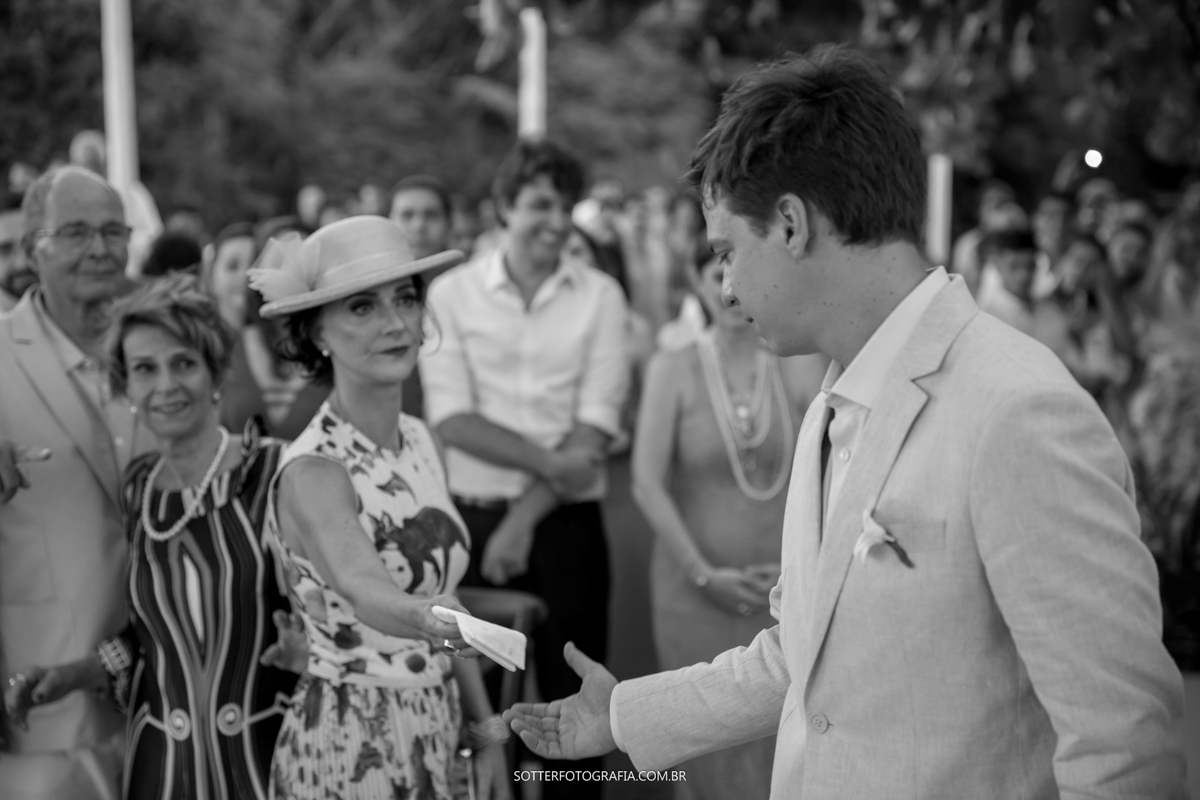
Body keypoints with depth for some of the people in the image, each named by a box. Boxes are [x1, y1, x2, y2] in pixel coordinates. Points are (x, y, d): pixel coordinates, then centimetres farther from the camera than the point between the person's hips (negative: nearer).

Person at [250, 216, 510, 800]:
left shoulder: (417, 439, 3)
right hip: (351, 748, -7)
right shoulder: (313, 471, -20)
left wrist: (485, 730, 11)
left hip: (434, 734, 7)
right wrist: (439, 620, -59)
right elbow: (369, 595, -39)